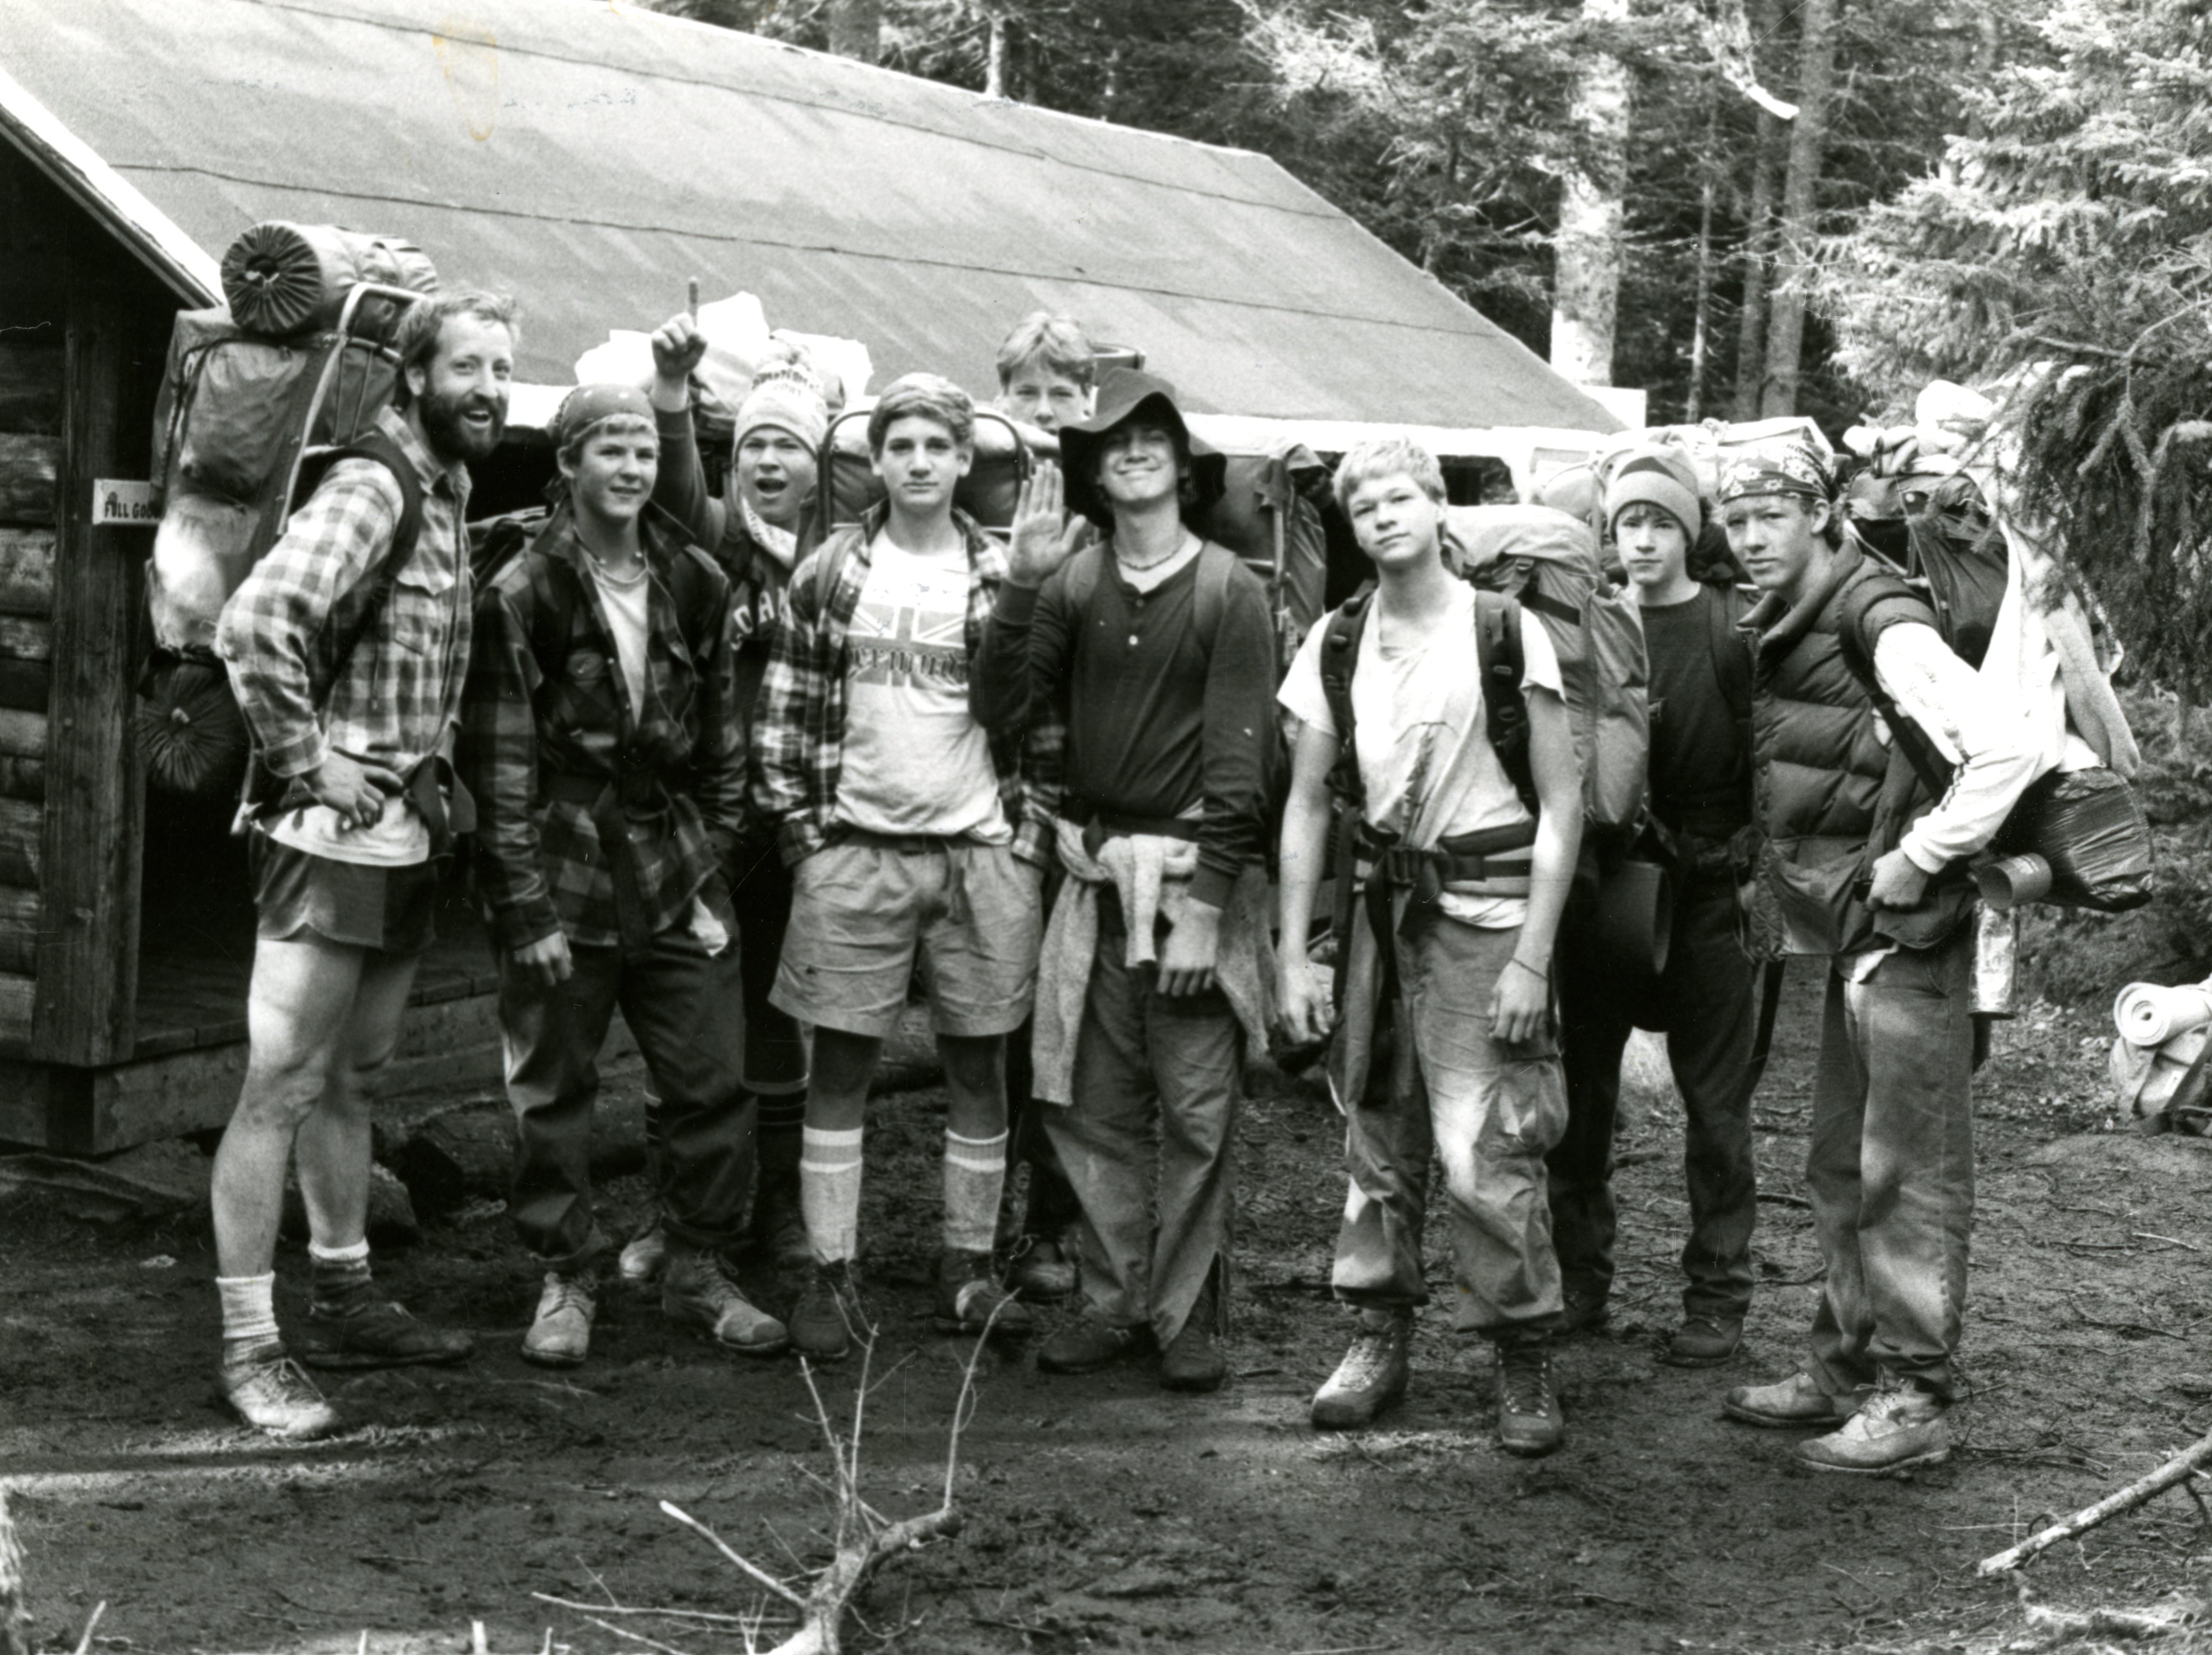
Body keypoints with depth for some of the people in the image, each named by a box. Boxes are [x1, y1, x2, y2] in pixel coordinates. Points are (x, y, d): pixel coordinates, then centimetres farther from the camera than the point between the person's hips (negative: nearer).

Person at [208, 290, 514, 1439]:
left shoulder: (448, 490, 13)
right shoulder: (373, 487, -14)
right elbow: (254, 622, -28)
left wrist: (435, 772, 14)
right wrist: (306, 761, -21)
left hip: (407, 837, 9)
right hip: (334, 838, -9)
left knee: (351, 1082, 18)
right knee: (281, 1088, -4)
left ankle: (345, 1302, 30)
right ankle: (249, 1348, 0)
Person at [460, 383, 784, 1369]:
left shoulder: (697, 586, 7)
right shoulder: (522, 595, -5)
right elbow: (499, 759, -6)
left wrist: (712, 854, 4)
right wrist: (526, 906, -9)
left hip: (675, 880, 4)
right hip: (563, 884, -3)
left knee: (713, 1084, 5)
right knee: (553, 1092, 5)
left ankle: (698, 1271, 19)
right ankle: (566, 1280, 19)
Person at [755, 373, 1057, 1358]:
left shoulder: (1006, 578, 3)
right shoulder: (829, 574, 3)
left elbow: (1045, 720, 5)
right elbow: (785, 714, 6)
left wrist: (1029, 829, -3)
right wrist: (799, 825, -1)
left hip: (981, 855, 0)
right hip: (854, 855, 0)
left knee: (980, 1068, 7)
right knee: (839, 1068, 2)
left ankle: (968, 1269, 17)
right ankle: (831, 1276, 9)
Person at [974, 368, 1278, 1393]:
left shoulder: (1228, 589, -5)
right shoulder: (1072, 584, 4)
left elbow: (1238, 757, -8)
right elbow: (1000, 708, -2)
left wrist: (1205, 907, -13)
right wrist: (1023, 583, -11)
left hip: (1193, 880, -3)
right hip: (1095, 877, 4)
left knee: (1196, 1116, 2)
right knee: (1098, 1109, 9)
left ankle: (1189, 1316, 13)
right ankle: (1114, 1302, 22)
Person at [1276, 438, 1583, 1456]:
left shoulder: (1505, 632, -5)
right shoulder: (1336, 644, 6)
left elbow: (1561, 804, -4)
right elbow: (1307, 807, 9)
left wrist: (1532, 956, -10)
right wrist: (1294, 957, 4)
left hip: (1486, 911, -4)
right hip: (1380, 911, 4)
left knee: (1486, 1154, -8)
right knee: (1377, 1139, 9)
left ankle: (1525, 1361, 6)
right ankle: (1378, 1337, 23)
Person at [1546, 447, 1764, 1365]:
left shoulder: (1736, 627, -1)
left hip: (1706, 885, -2)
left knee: (1716, 1102, 2)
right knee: (1581, 1092, 8)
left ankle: (1716, 1297, 11)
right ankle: (1578, 1282, 20)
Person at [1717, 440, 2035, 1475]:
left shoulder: (1881, 623, -17)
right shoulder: (1776, 629, 10)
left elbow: (2005, 750, -26)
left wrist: (1916, 860, -20)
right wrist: (1782, 880, 13)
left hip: (1907, 926, -9)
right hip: (1847, 925, 9)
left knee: (1908, 1165, -3)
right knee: (1840, 1164, 16)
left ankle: (1916, 1397, 4)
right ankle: (1846, 1364, 26)